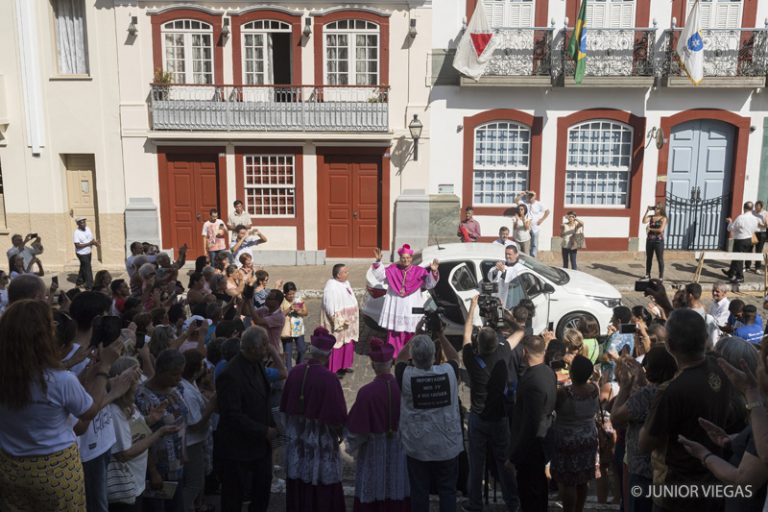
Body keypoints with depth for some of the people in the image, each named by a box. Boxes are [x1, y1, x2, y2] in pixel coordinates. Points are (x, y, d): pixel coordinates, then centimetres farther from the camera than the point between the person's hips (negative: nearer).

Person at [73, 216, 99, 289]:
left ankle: (79, 282, 39)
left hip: (88, 252, 8)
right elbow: (77, 245, -24)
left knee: (83, 268, 21)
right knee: (87, 269, -3)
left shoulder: (88, 229, 1)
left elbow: (92, 238, 10)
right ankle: (89, 286, 6)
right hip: (82, 254, -8)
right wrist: (89, 243, -27)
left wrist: (95, 242, -12)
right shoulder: (76, 233, -20)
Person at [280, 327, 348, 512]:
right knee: (322, 492, 9)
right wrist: (340, 428, 2)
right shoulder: (329, 378, -24)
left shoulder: (295, 371, -7)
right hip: (321, 440, -5)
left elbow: (285, 406, 5)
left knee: (298, 488, 19)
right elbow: (338, 415, -19)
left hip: (296, 439, 5)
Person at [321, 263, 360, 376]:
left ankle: (344, 365, 29)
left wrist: (351, 318, 14)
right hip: (337, 322, -9)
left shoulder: (345, 282, 5)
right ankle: (333, 369, 12)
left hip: (348, 320, 9)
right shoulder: (331, 286, -22)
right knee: (337, 344, 1)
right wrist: (339, 321, -23)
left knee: (348, 342, 15)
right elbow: (329, 306, -23)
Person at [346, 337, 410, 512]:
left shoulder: (366, 392, -21)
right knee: (397, 490, 16)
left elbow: (357, 427, -12)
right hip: (400, 449, 3)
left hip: (373, 450, -3)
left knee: (371, 497, 11)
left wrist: (352, 446, 6)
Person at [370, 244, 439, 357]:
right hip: (395, 308, 1)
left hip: (412, 309, -1)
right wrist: (378, 261, -16)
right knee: (395, 334, 6)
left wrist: (433, 272, -25)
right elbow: (380, 276, -2)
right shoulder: (392, 269, 2)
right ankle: (393, 355, 17)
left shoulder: (419, 271, -2)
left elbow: (429, 284, -7)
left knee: (410, 335, 6)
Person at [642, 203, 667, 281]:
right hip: (649, 240, 4)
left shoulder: (663, 218, -3)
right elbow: (644, 221, -14)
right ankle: (647, 275, 24)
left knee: (660, 259, -1)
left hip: (659, 241, -4)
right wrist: (647, 211, -13)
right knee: (648, 258, 12)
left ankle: (661, 277, 3)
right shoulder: (651, 217, 6)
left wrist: (650, 229, -8)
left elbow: (661, 229, -14)